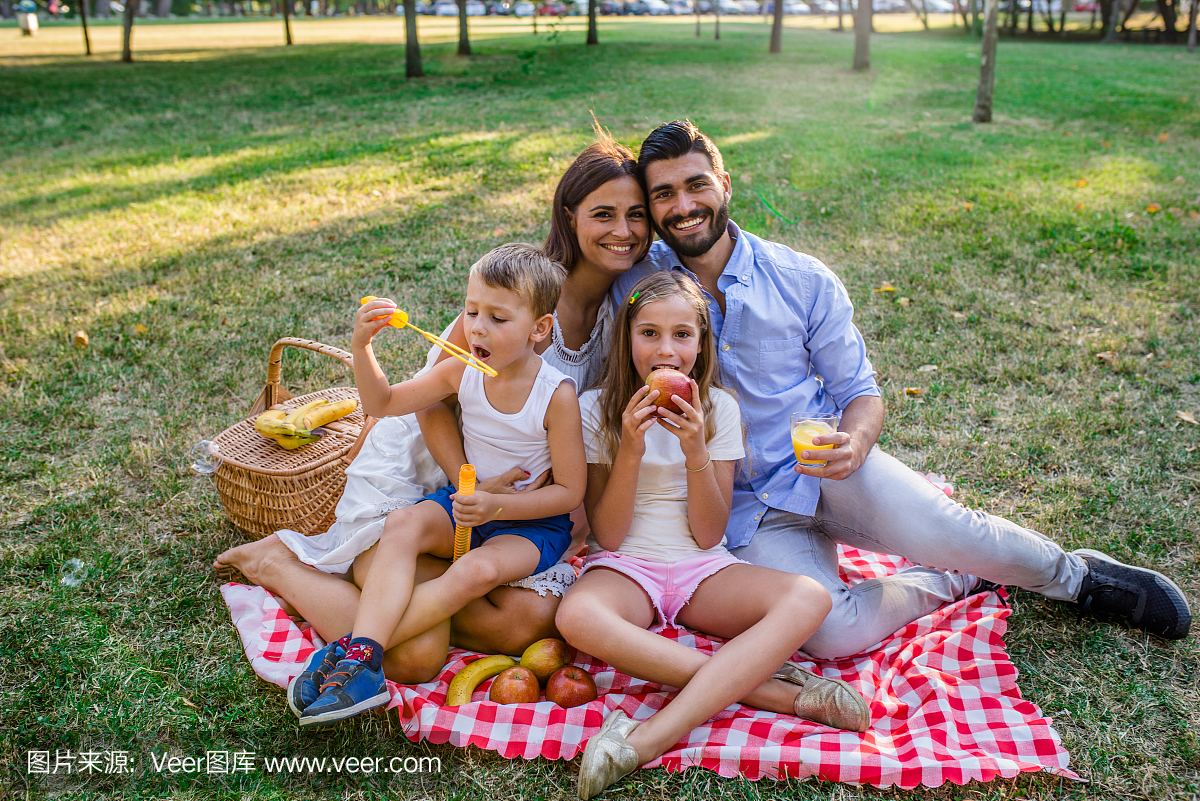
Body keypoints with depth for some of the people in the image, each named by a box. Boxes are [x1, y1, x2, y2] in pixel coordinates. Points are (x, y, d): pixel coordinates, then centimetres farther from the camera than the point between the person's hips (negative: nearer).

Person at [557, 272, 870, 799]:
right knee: (577, 617, -37)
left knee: (808, 598, -27)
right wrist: (630, 451, -19)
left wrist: (695, 450, -18)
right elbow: (607, 535, -6)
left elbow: (708, 535, -3)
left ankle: (653, 735, -37)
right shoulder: (597, 409, -3)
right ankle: (763, 684, -29)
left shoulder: (718, 408, 1)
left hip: (702, 568, 2)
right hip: (625, 566, -1)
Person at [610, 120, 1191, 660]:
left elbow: (860, 393, 3)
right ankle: (956, 582, 4)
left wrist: (855, 443, -19)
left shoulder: (804, 281, -2)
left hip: (823, 467, 1)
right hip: (745, 509, 0)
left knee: (948, 534, -27)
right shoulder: (635, 287, -4)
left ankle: (1076, 574, 6)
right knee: (835, 633, -26)